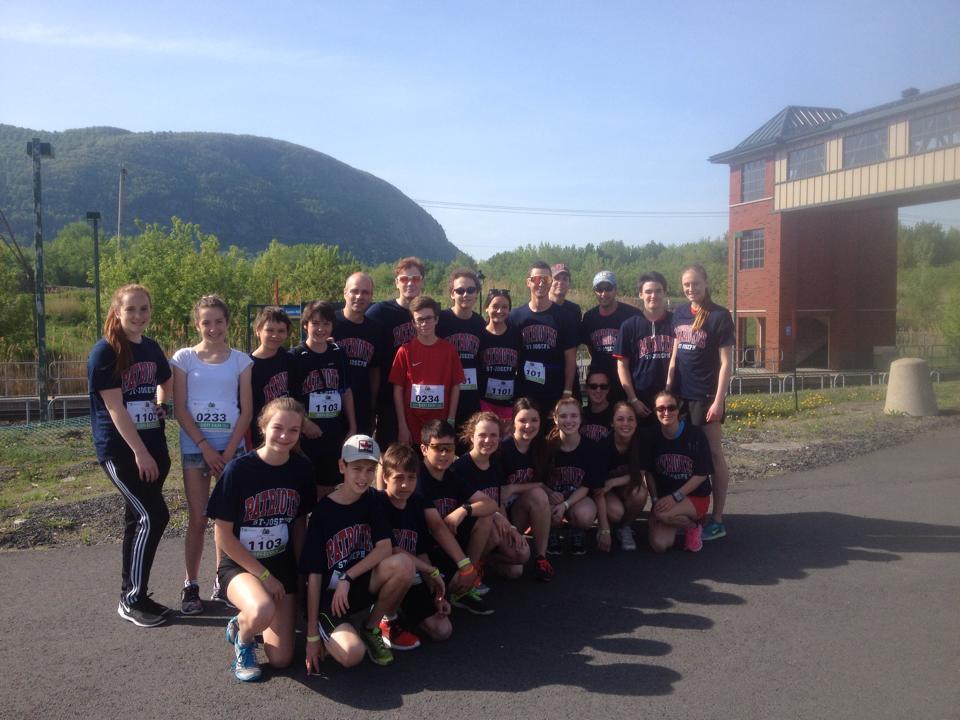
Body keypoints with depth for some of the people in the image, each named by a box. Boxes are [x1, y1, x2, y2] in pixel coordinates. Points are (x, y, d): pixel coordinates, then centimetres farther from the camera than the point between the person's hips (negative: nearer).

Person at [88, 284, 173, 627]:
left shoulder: (152, 348, 8)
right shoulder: (104, 352, -11)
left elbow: (166, 385, 29)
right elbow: (114, 407, -16)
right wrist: (139, 452, -19)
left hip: (152, 444, 6)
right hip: (119, 449, -6)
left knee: (139, 519, 10)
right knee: (154, 516, -12)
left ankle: (132, 595, 20)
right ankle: (132, 599, 1)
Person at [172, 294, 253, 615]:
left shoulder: (240, 360, 4)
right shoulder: (184, 357, 1)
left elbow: (246, 410, 1)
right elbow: (180, 409, -3)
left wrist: (229, 451, -8)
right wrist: (205, 447, -10)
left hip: (231, 446, 1)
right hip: (195, 447, -1)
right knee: (198, 519, 1)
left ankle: (223, 581, 18)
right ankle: (190, 586, 12)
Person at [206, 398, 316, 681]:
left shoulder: (302, 469, -5)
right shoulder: (239, 469, -18)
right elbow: (223, 535, -13)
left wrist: (299, 569, 1)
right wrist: (264, 575, -13)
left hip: (282, 566, 4)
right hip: (240, 564, -4)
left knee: (280, 659, -3)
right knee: (262, 612, -37)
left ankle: (248, 622, 29)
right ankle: (242, 636, 0)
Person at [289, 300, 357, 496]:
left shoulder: (338, 354, 6)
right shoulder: (295, 356, -6)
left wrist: (352, 428, 10)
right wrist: (304, 422, -18)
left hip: (334, 433, 4)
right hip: (307, 433, -4)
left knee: (328, 489, 13)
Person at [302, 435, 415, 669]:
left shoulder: (371, 499, -1)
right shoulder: (323, 511, -14)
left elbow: (385, 548, -10)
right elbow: (314, 575, -13)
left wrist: (348, 578, -22)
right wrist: (312, 636, -13)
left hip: (364, 584, 4)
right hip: (329, 595, -4)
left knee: (403, 564, -27)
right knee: (352, 654, -30)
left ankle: (370, 628, -3)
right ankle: (327, 632, 7)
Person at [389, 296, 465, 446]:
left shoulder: (449, 350, 1)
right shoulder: (405, 351, -2)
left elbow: (455, 387, 4)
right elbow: (398, 390, -1)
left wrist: (451, 421, -1)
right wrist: (402, 426, -5)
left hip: (440, 427, 1)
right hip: (412, 427, -1)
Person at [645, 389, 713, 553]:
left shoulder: (695, 434, -11)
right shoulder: (653, 437, -2)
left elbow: (702, 474, -11)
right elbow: (650, 473, 5)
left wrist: (675, 496, -18)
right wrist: (655, 500, -9)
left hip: (695, 496, -3)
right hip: (664, 498, 3)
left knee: (663, 514, -33)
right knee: (659, 545, -18)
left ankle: (692, 526, -1)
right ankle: (679, 521, 14)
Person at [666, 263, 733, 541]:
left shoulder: (719, 316, -8)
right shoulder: (680, 313, 8)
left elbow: (726, 362, -9)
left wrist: (718, 400, -14)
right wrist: (668, 387, 9)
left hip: (705, 396, -5)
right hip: (681, 393, 6)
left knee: (713, 453, 1)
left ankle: (717, 520, 8)